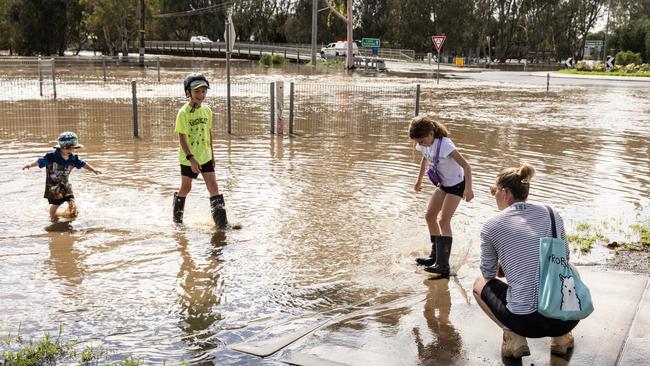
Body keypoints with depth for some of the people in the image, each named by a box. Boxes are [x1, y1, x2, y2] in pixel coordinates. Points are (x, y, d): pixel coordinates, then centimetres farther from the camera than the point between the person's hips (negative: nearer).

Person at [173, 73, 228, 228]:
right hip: (188, 158, -4)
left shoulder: (207, 110, 1)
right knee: (186, 188, 11)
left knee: (213, 186, -3)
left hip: (205, 157, 4)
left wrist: (211, 153, 16)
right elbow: (182, 138, -18)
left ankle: (221, 221, 0)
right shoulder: (183, 113, -16)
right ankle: (177, 218, 34)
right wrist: (191, 158, -25)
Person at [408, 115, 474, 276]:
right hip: (443, 183, 8)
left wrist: (468, 189, -43)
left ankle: (443, 264, -16)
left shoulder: (445, 145, -32)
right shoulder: (424, 145, -9)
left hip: (457, 184, -8)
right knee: (430, 216, 8)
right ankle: (435, 256, 21)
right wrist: (419, 180, 23)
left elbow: (466, 166, -33)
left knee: (443, 220, -16)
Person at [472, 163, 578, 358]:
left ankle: (514, 336, 7)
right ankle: (561, 336, 23)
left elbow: (489, 274, 14)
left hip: (527, 321, -3)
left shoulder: (491, 227, -1)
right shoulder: (552, 214, 9)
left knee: (480, 283, 26)